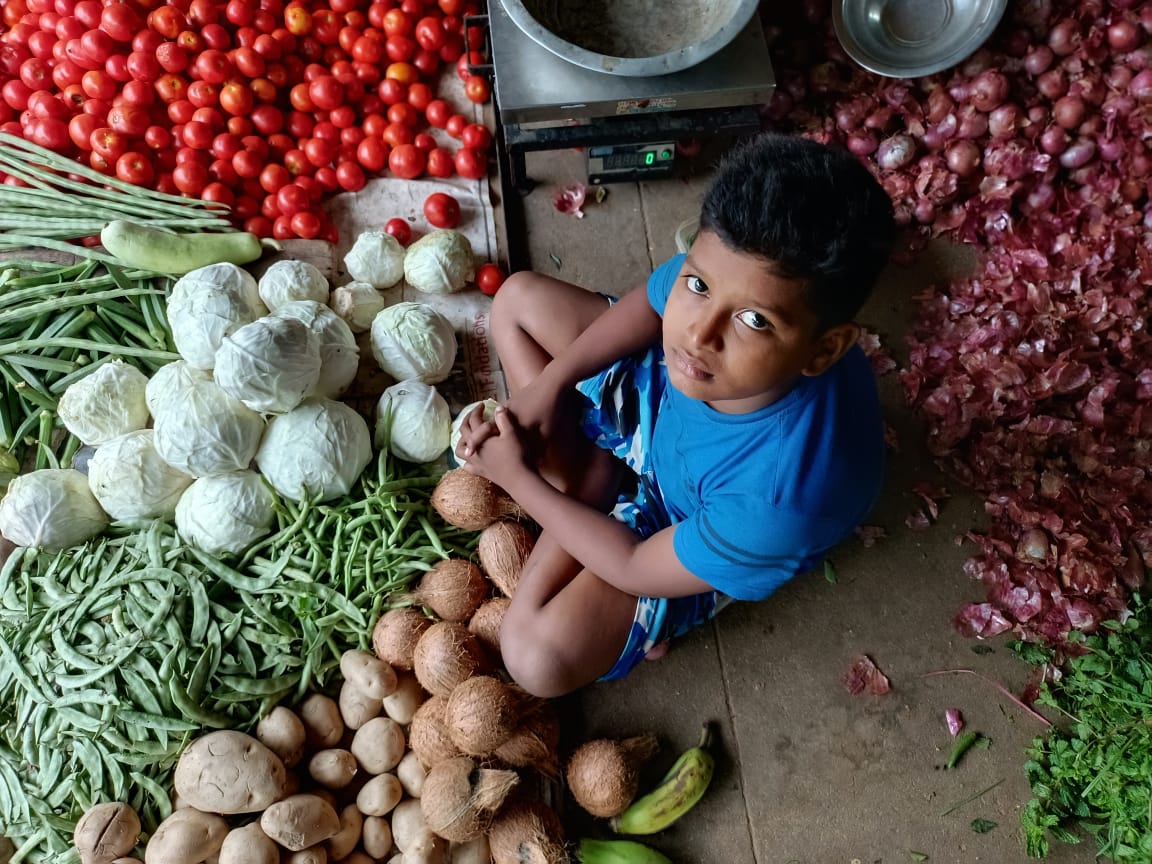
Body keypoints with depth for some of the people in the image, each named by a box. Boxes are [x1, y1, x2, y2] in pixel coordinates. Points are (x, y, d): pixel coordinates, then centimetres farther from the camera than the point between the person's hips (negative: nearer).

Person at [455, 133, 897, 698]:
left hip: (703, 533, -5)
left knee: (538, 657, -21)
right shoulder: (724, 274, -33)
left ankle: (585, 490, 2)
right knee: (517, 297, 4)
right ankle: (587, 478, 0)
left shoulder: (782, 495, -44)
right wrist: (547, 383, -14)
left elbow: (638, 570, -26)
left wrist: (517, 478, -18)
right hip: (658, 397, 5)